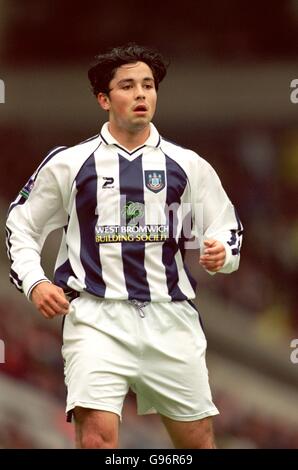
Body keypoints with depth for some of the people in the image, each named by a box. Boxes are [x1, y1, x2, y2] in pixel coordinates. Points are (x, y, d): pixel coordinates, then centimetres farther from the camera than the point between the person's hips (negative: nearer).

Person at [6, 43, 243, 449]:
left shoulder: (188, 166, 10)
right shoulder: (68, 164, 6)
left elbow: (226, 227, 18)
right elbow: (21, 227, 13)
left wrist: (221, 252, -5)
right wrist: (34, 282, -3)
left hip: (170, 318, 3)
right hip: (96, 318, -2)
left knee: (198, 439, 7)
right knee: (96, 434, -20)